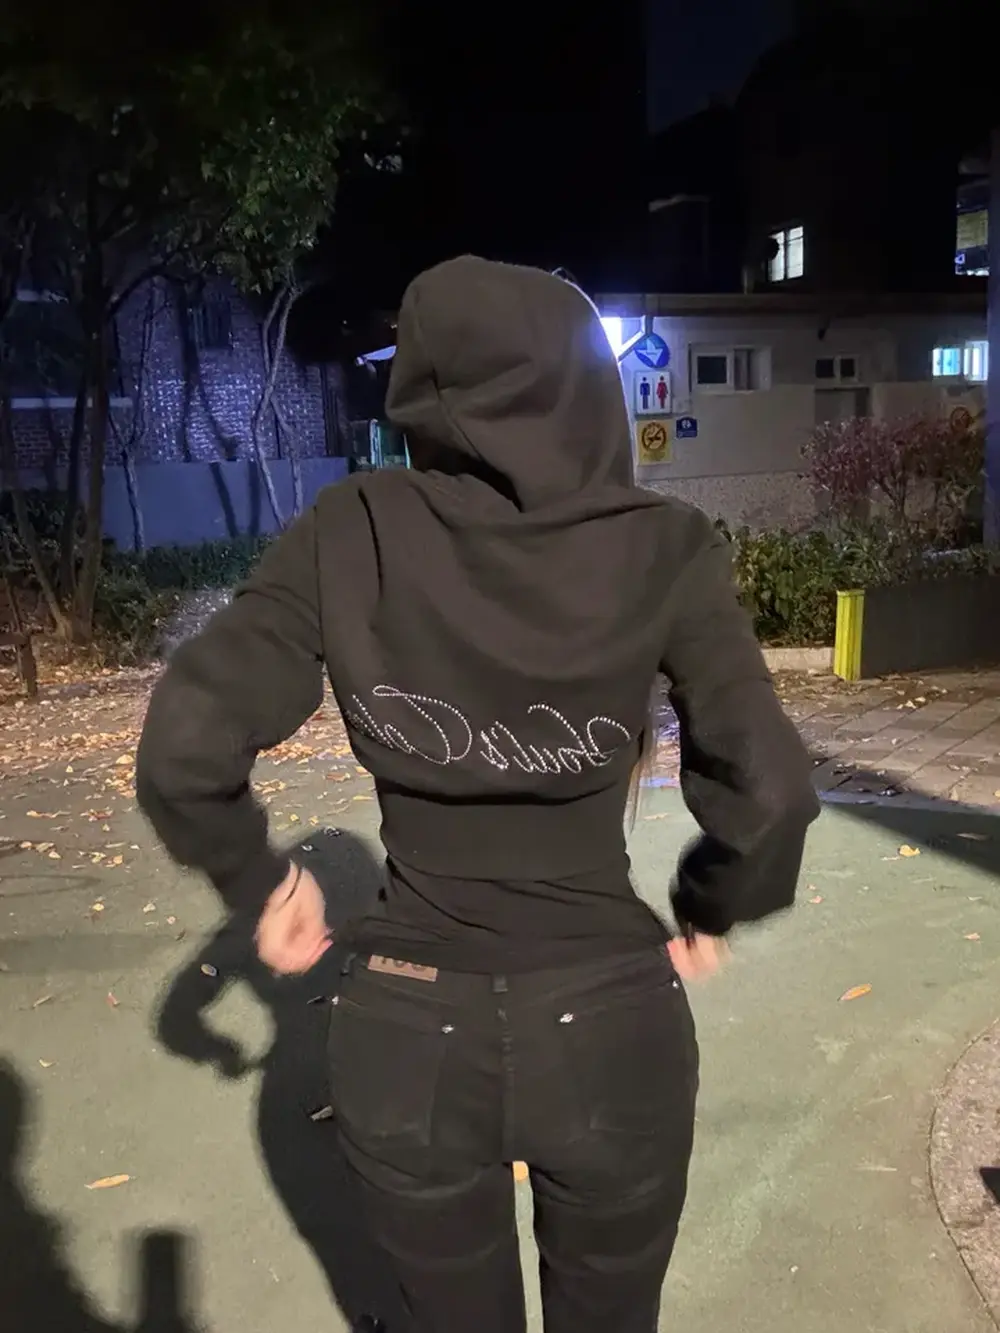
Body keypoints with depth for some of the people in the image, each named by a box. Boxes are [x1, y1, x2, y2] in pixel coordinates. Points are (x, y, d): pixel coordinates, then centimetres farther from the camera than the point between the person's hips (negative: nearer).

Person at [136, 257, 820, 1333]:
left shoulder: (350, 537, -10)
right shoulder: (662, 549, -11)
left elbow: (185, 751, -13)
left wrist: (258, 882, 5)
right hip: (608, 1028, 0)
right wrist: (710, 910, 5)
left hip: (406, 1031, 1)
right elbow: (767, 788, -15)